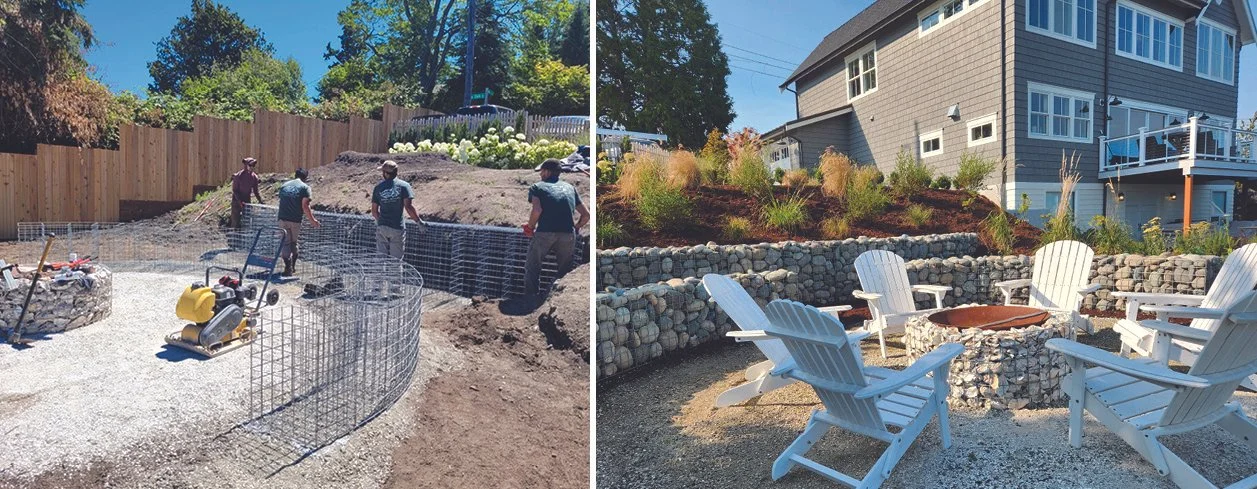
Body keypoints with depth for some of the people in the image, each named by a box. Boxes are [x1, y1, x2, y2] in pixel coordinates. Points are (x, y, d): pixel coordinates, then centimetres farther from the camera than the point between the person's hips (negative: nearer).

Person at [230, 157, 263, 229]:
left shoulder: (254, 177, 0)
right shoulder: (238, 176, -14)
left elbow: (256, 191, 7)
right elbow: (234, 190, -12)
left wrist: (260, 201, -5)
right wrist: (240, 201, -22)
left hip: (247, 201, 4)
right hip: (236, 201, -4)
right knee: (235, 222, -3)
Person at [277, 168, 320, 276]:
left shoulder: (284, 185, 14)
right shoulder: (305, 187, -2)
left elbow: (281, 201, 23)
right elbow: (305, 206, -12)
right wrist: (312, 220, -6)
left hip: (282, 219, 3)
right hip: (295, 220, -3)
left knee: (285, 243, 5)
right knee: (294, 243, 14)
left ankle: (288, 268, -3)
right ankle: (293, 266, 23)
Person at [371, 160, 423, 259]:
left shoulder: (378, 187, 5)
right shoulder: (404, 185, -5)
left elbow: (374, 211, 7)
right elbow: (408, 206, -15)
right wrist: (419, 221, -7)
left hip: (381, 228, 3)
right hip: (397, 228, -3)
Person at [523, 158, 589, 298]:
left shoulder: (537, 186, 14)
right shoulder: (570, 187, 24)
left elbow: (537, 210, -7)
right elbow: (586, 215, 18)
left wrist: (530, 227, 10)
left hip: (545, 233, -3)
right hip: (568, 235, 3)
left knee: (532, 269, 14)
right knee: (565, 271, 20)